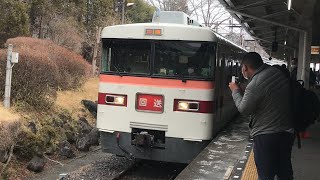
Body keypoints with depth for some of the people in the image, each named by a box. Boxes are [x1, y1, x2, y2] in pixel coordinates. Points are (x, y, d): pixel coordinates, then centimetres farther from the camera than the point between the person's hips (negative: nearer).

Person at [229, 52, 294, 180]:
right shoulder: (278, 72, 2)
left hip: (265, 136, -8)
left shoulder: (254, 85, -22)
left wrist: (236, 91, 4)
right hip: (287, 132, 8)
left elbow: (243, 109, -11)